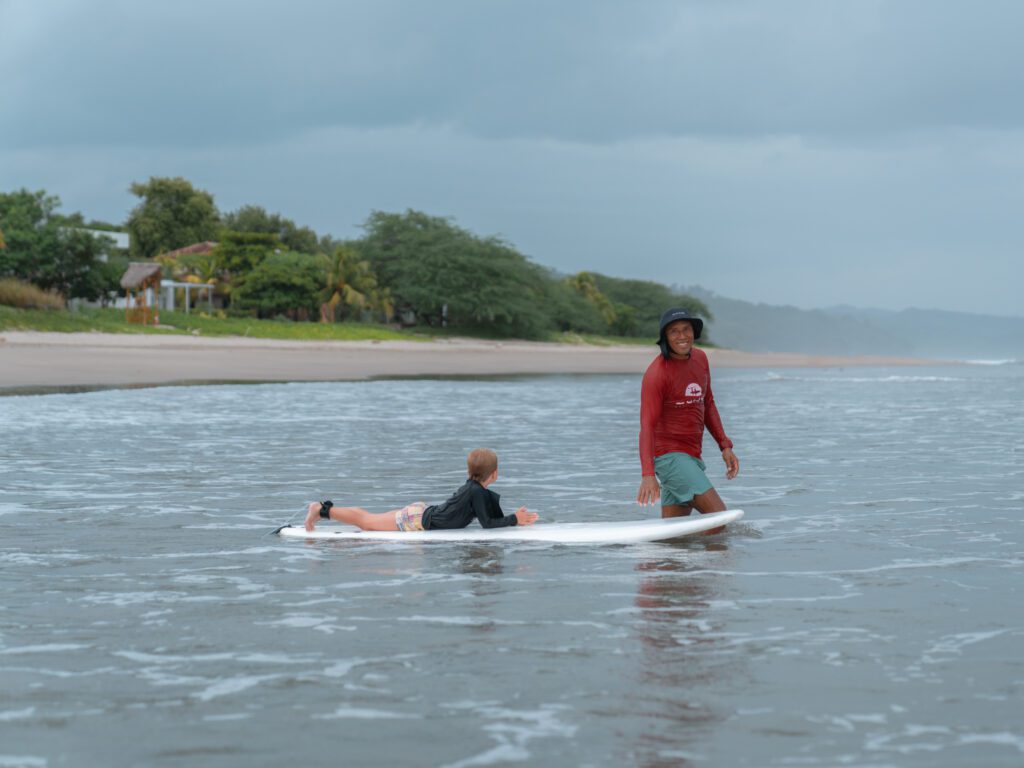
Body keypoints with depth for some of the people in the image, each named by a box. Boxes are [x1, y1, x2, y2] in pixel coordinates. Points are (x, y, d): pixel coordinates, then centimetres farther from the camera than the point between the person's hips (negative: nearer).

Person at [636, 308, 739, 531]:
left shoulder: (700, 358, 9)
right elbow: (647, 425, -21)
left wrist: (725, 446, 13)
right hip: (669, 455, -8)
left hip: (692, 456, 8)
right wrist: (648, 474, -32)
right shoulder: (657, 374, -15)